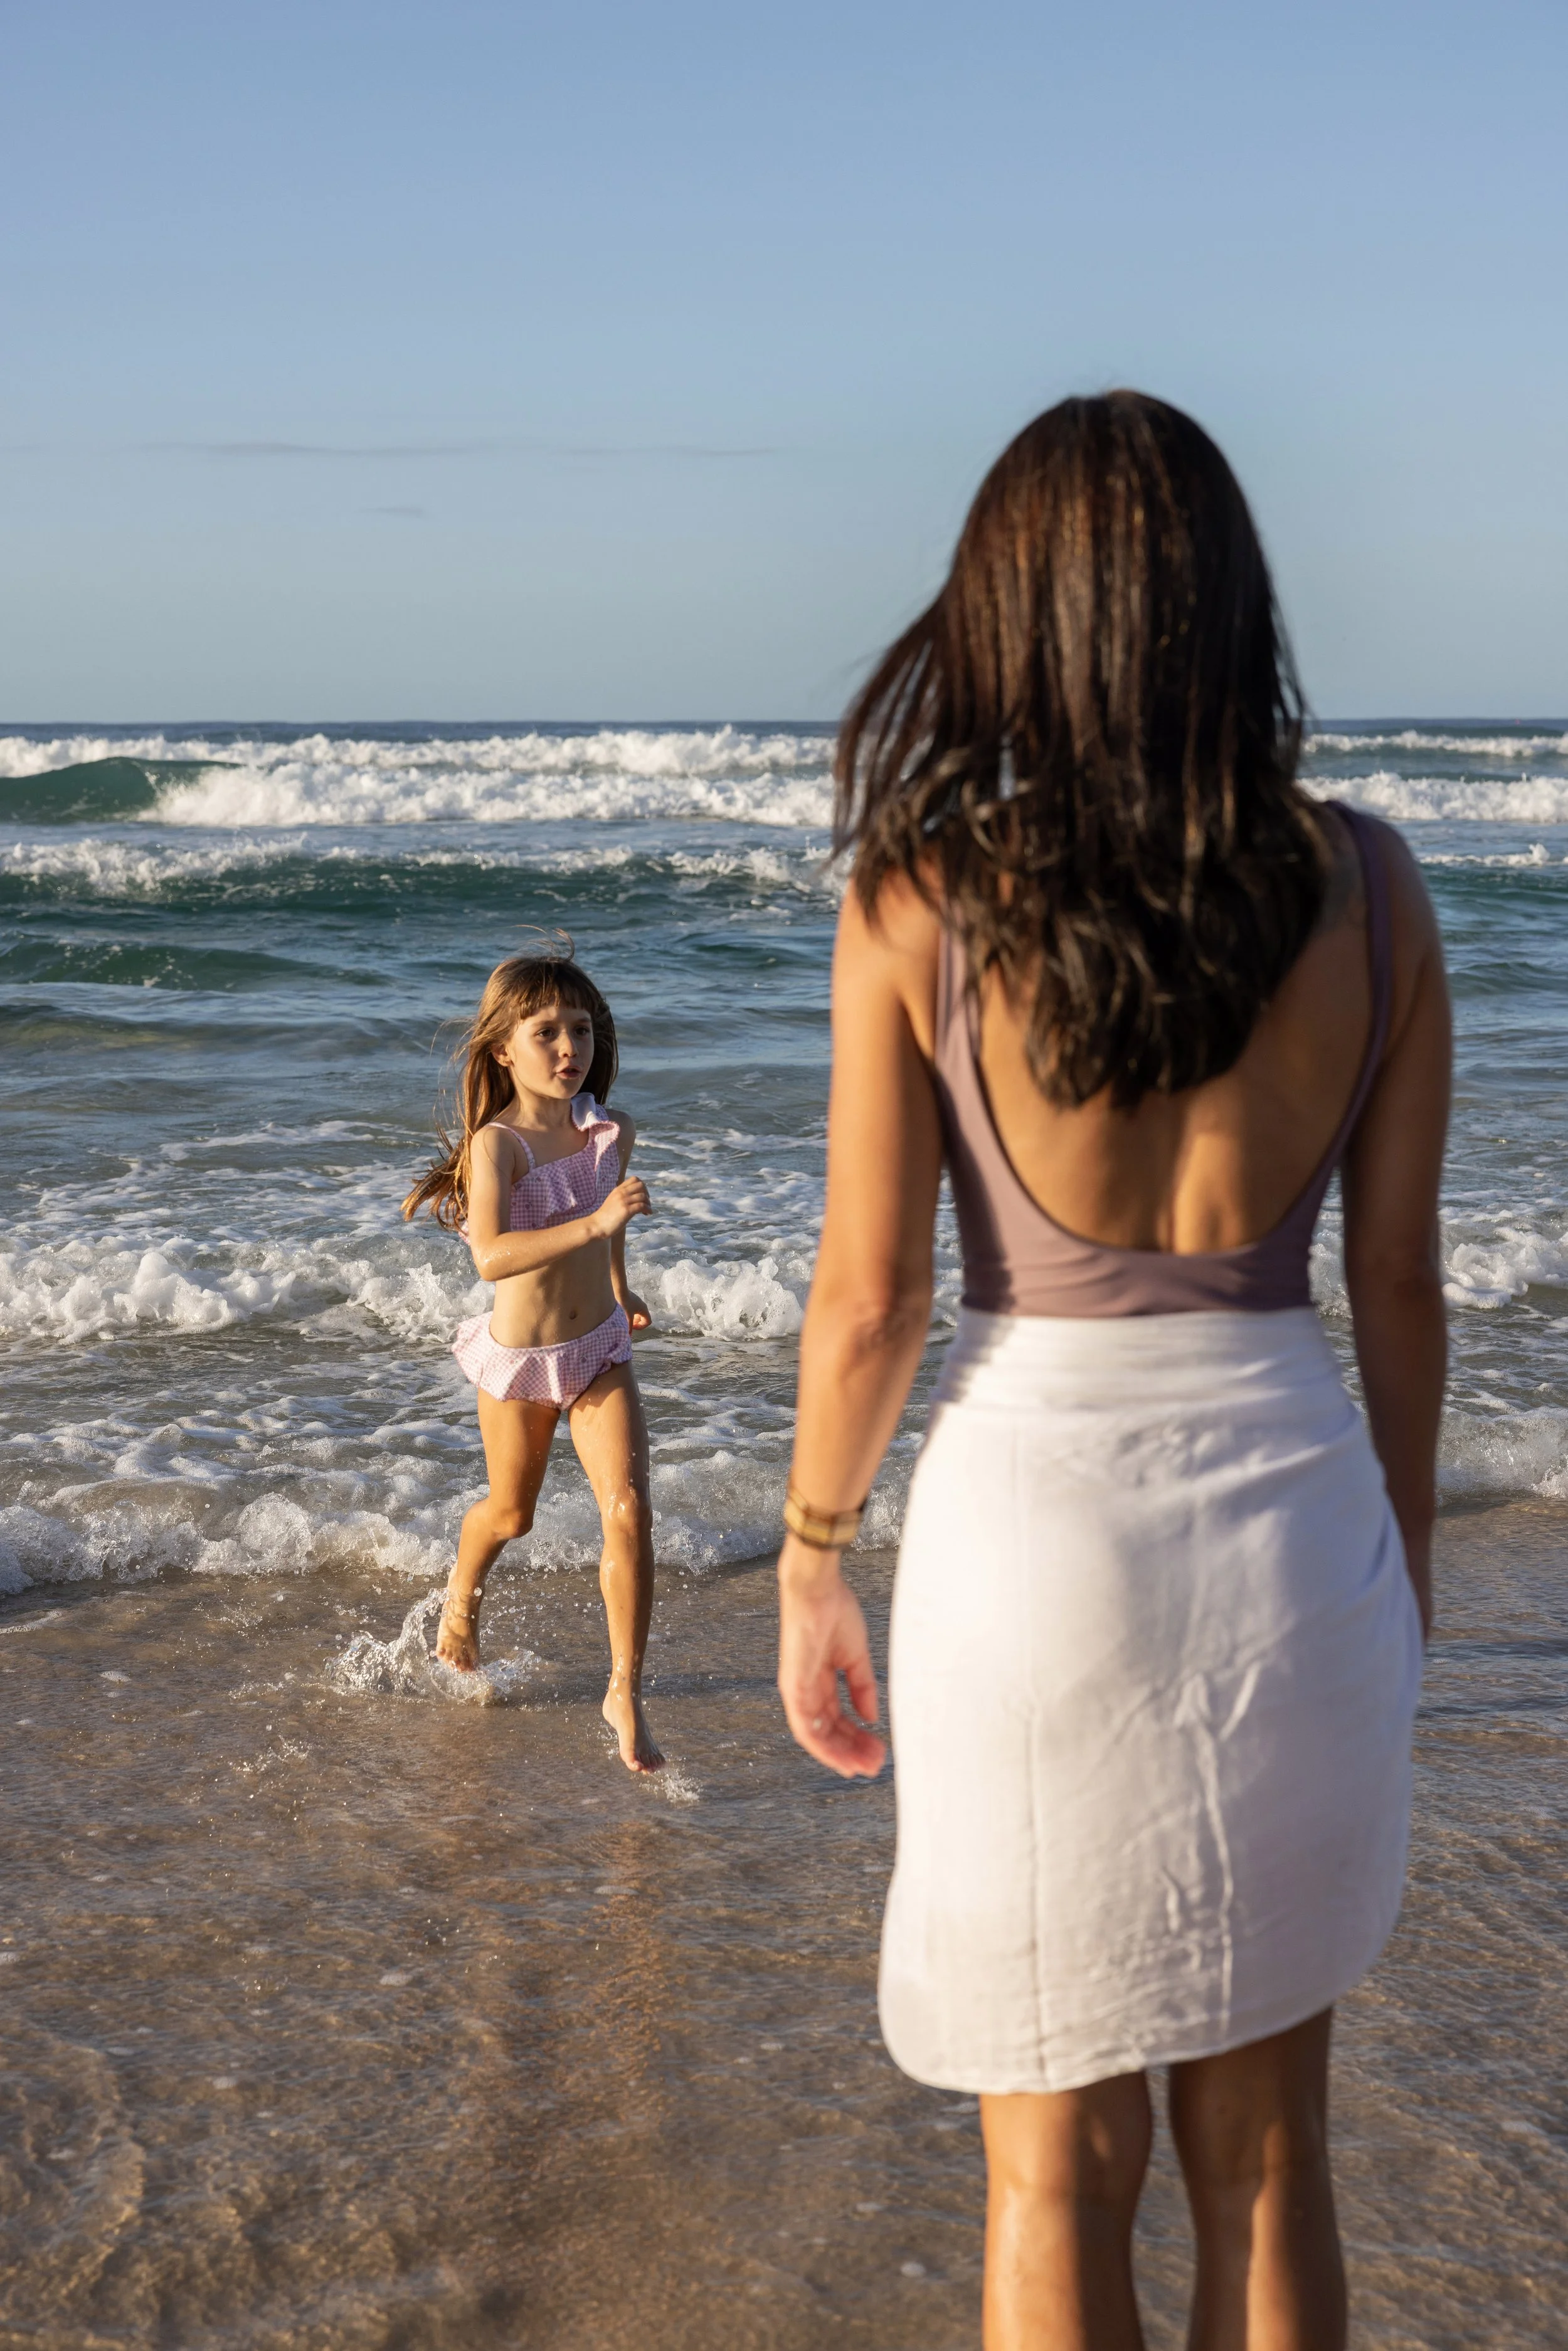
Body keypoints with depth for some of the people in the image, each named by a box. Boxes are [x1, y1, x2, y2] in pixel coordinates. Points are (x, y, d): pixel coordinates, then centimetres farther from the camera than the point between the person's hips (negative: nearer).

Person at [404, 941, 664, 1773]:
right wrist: (596, 1222, -46)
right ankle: (462, 1594, 54)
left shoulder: (612, 1134, -5)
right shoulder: (496, 1143, -22)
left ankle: (626, 1693, -2)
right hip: (519, 1357, -3)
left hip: (599, 1351, 3)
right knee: (511, 1512, 19)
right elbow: (490, 1257, -38)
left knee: (628, 1509, -13)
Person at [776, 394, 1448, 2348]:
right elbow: (1400, 1284, 3)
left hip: (1034, 1520, -2)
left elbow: (865, 1307, -8)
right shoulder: (1369, 891, -3)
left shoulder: (919, 902, -10)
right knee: (1267, 2154, 18)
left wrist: (810, 1575, 7)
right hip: (1293, 1529, 3)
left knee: (1060, 2178, 14)